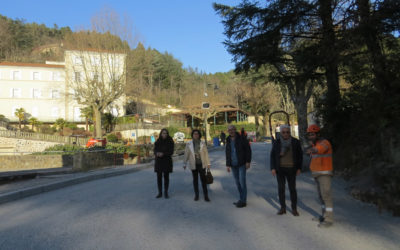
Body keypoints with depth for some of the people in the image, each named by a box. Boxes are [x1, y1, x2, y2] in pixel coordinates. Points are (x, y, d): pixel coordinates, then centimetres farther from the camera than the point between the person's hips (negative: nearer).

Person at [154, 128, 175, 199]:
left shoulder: (170, 142, -2)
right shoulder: (157, 142, 4)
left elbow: (171, 152, -8)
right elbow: (155, 151, 0)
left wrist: (163, 154, -23)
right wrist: (157, 154, -23)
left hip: (167, 161, -2)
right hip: (159, 161, 2)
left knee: (166, 177, 3)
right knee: (159, 177, 4)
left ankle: (166, 193, 13)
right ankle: (160, 193, 14)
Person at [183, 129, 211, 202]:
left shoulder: (203, 143, 0)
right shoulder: (189, 144, -1)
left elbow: (206, 154, 3)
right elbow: (186, 154, 2)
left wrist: (208, 163, 3)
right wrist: (185, 164, 0)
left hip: (201, 164, 0)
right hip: (194, 165, 0)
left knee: (203, 179, -1)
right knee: (195, 180, 10)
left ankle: (206, 196, 5)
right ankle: (196, 195, 21)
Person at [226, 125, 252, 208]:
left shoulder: (241, 139, -7)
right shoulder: (228, 141, 8)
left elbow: (248, 150, -6)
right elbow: (227, 153, 15)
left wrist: (248, 161, -11)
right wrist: (228, 165, 12)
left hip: (242, 164, -5)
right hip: (233, 165, 5)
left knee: (242, 182, -5)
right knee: (237, 182, 10)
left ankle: (243, 201, 4)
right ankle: (241, 199, 21)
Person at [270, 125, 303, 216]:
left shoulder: (295, 142, -1)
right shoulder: (276, 143, 1)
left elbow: (300, 155, 5)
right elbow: (272, 156, 5)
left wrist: (299, 168, 0)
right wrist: (273, 168, -3)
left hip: (291, 169, -1)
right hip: (280, 169, 1)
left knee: (292, 189, 2)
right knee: (281, 188, 4)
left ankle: (294, 209, 14)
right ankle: (283, 208, 15)